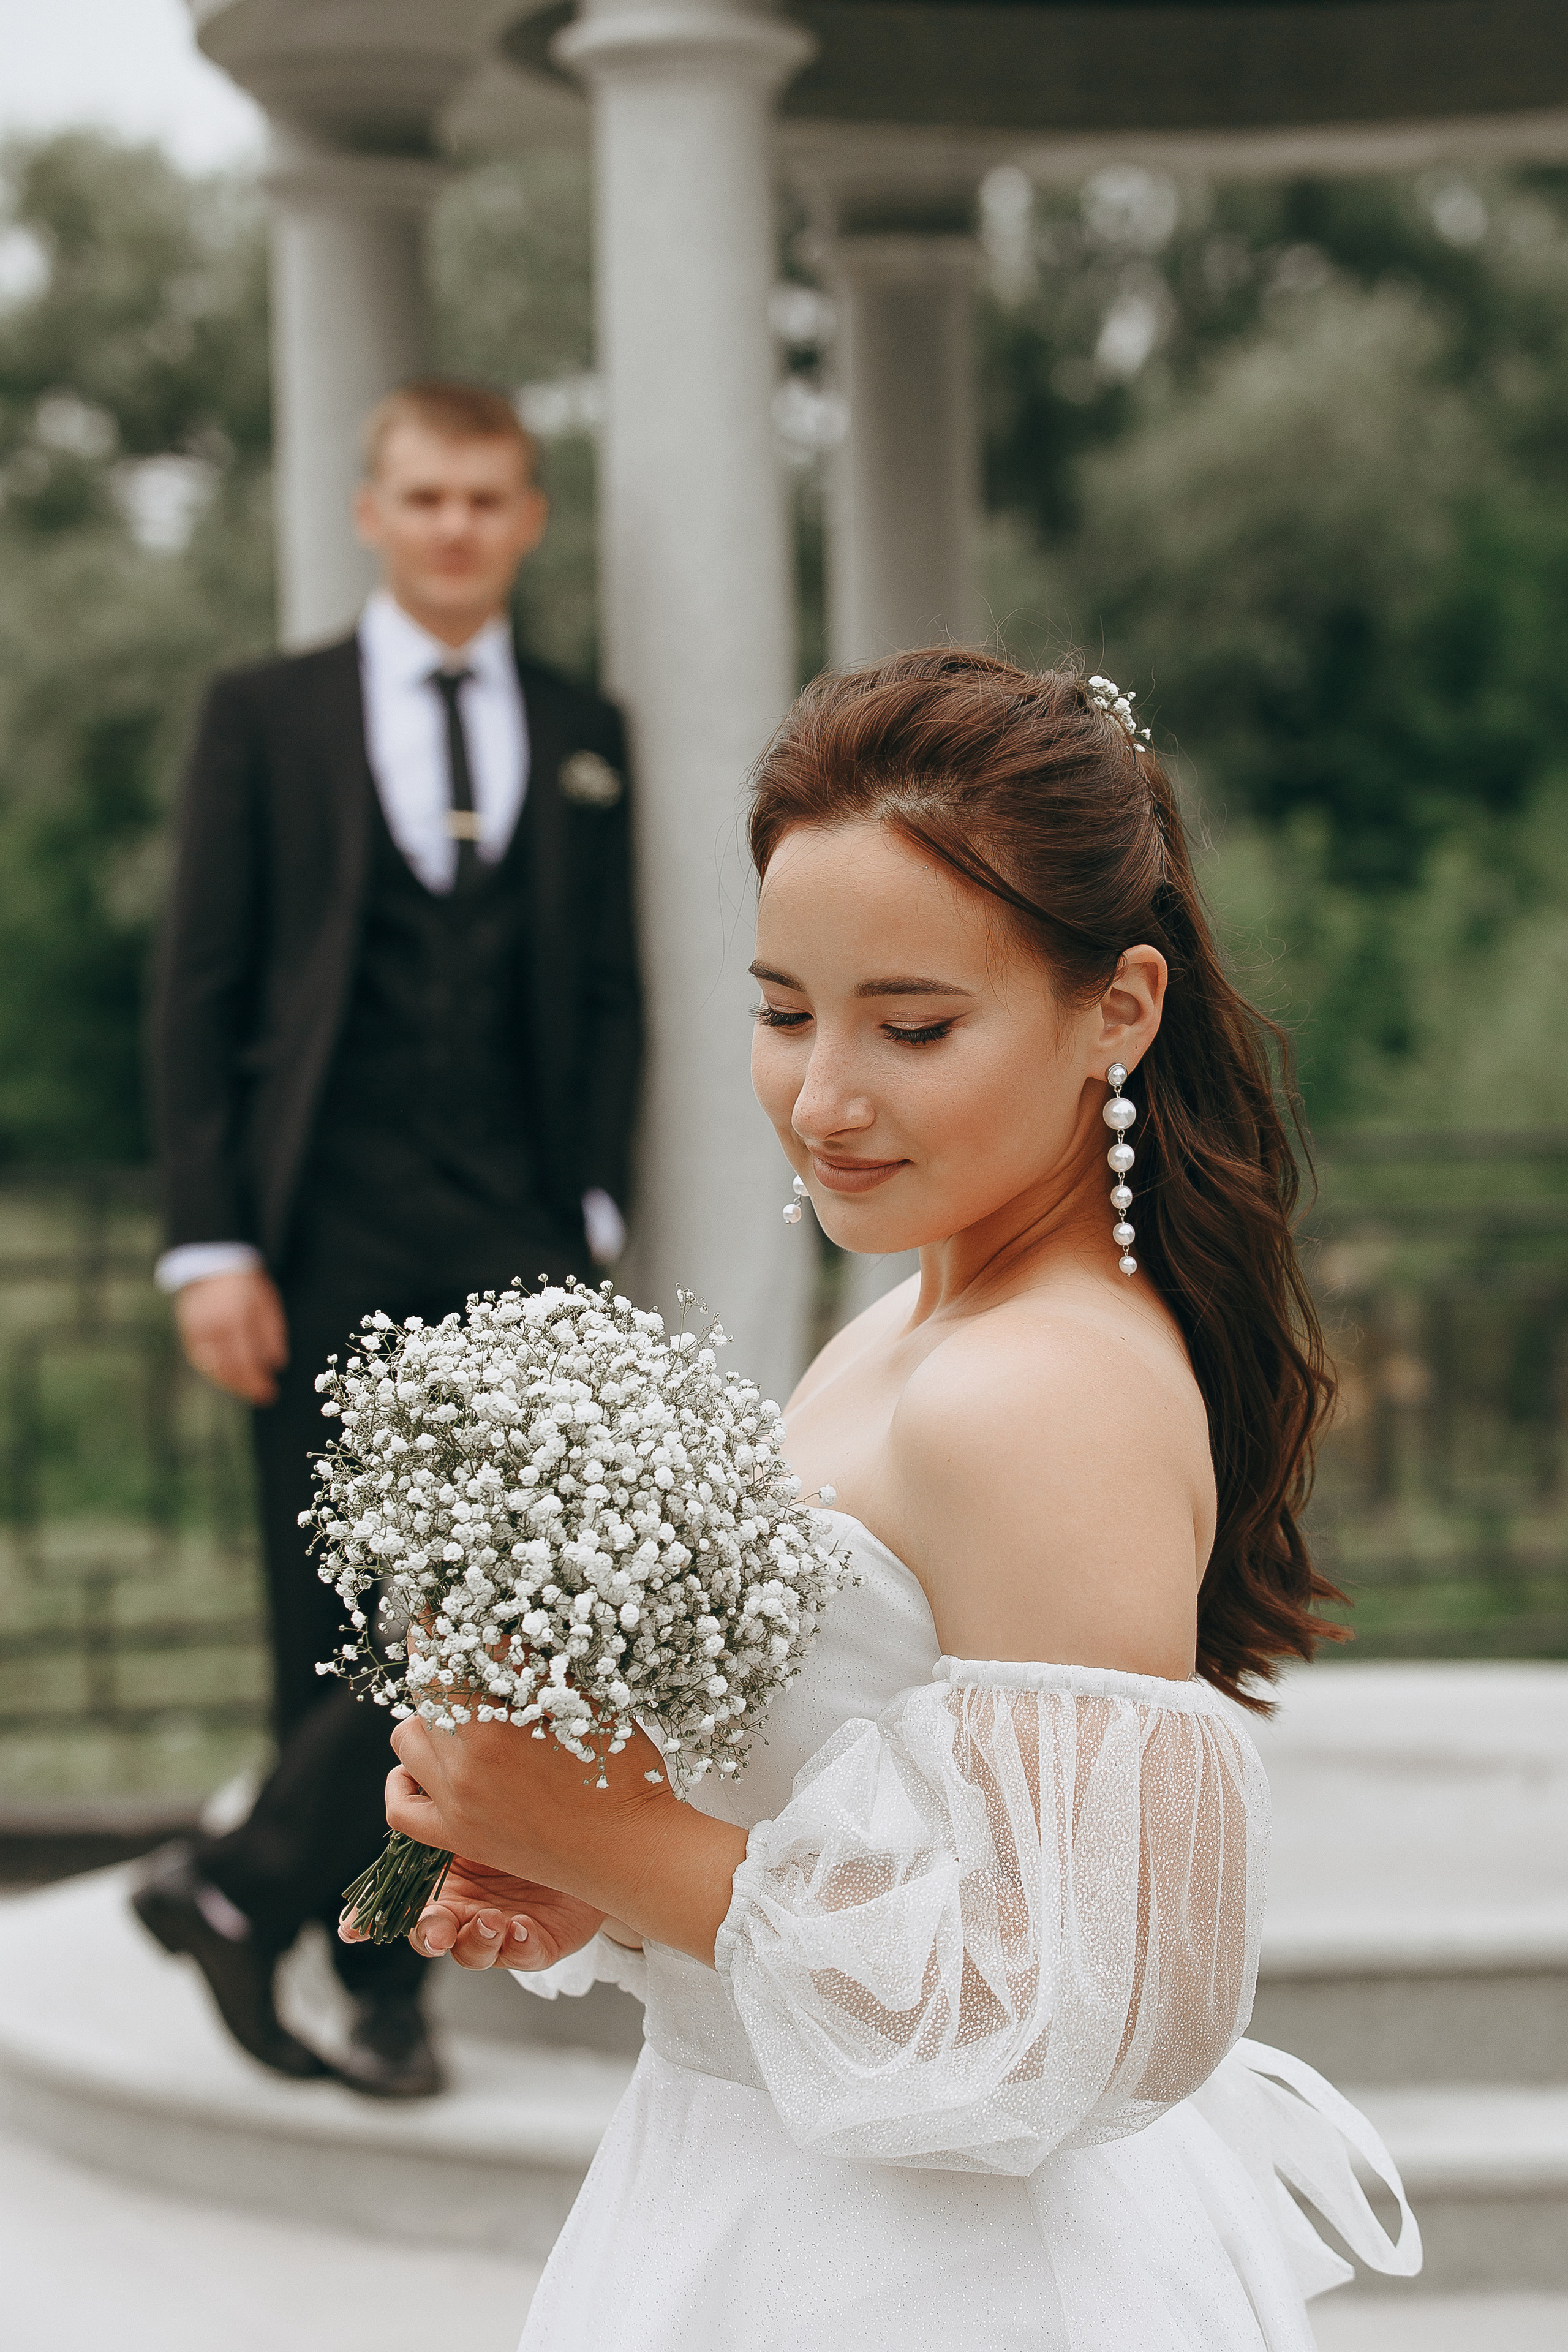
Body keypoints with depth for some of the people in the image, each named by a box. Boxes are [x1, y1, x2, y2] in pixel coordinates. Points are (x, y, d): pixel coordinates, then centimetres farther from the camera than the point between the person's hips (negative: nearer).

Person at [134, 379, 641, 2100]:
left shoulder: (581, 737, 13)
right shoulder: (265, 722, 6)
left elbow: (611, 994, 15)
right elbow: (197, 996, 2)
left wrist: (592, 1208, 3)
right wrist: (210, 1245, -6)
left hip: (514, 1244, 2)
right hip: (327, 1240, -1)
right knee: (342, 1620, 2)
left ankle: (251, 1883, -3)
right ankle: (382, 1979, 13)